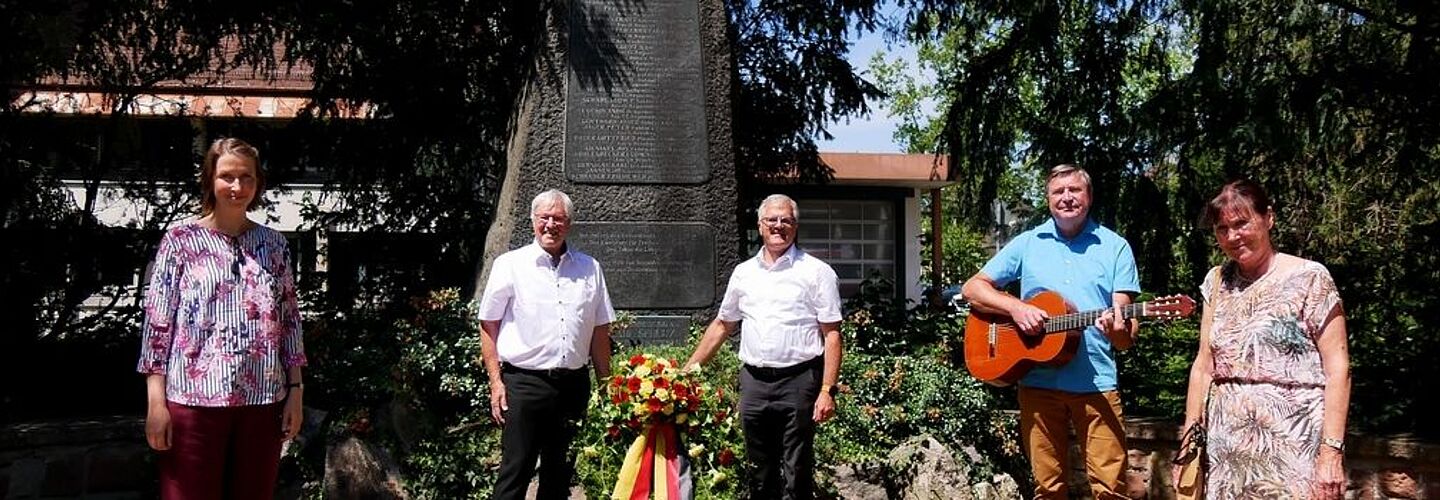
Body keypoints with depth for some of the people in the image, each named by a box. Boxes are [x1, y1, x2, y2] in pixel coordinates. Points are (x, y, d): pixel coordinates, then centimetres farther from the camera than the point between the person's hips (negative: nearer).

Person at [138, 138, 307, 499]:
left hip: (263, 400, 3)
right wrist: (156, 402, -8)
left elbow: (289, 321, 10)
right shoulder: (180, 241, 0)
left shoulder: (273, 243, 9)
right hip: (194, 399, -3)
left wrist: (296, 391, 6)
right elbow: (157, 322, -2)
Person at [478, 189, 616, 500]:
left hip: (574, 384, 4)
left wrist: (605, 385, 10)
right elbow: (488, 327, 2)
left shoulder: (590, 269, 10)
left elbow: (600, 332, 14)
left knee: (560, 474, 12)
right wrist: (496, 382, -6)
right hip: (523, 383, -3)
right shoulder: (510, 265, 1)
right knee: (516, 472, -3)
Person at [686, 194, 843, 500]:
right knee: (760, 474, 12)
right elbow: (722, 325, 21)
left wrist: (827, 391, -12)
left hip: (798, 381, -4)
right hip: (754, 381, 4)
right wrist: (690, 368, 17)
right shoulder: (743, 272, 12)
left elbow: (832, 335, -4)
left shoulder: (816, 272, -1)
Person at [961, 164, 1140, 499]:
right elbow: (972, 288, 7)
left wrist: (1119, 330, -25)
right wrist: (1016, 307, -10)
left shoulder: (1115, 247, 5)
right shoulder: (1027, 244, 8)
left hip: (1097, 383, -1)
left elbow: (1127, 326, 0)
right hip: (1037, 381, 1)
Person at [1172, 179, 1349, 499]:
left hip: (1293, 445, -4)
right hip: (1226, 449, 5)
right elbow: (1204, 365, 9)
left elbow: (1338, 368, -10)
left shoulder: (1309, 278, -6)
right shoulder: (1218, 281, 9)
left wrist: (1332, 451, -17)